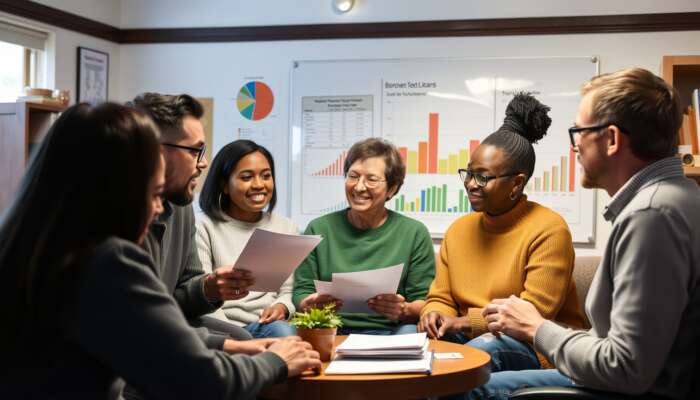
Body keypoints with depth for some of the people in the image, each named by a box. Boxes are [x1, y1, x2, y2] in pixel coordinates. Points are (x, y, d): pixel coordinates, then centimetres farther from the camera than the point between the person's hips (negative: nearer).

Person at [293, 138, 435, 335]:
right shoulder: (319, 229, 10)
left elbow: (424, 301, 5)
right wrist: (310, 305, -14)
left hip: (388, 333, -1)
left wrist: (405, 311, -18)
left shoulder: (414, 233, 7)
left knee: (408, 332, -35)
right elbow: (301, 291, 10)